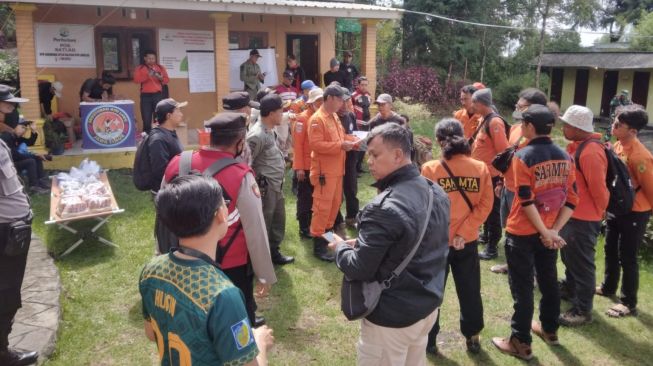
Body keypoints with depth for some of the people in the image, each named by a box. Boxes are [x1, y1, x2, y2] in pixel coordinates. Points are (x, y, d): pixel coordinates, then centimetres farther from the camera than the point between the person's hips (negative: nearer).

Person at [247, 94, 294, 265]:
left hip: (277, 186, 10)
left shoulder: (270, 130, 9)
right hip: (265, 188, -10)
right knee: (263, 224, 5)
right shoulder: (257, 135, -22)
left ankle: (274, 252, 38)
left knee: (278, 220, 21)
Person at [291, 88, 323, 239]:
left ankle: (313, 224, 28)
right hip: (305, 167, -6)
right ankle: (304, 228, 15)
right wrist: (299, 168, -17)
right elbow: (297, 144, -15)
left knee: (316, 197, 14)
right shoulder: (302, 118, -13)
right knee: (305, 197, 5)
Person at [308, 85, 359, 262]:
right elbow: (315, 144, -24)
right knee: (322, 206, -5)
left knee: (335, 203, 16)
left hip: (337, 169, 9)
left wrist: (352, 139, 4)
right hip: (324, 171, -9)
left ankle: (328, 232, 31)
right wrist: (341, 145, -24)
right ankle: (318, 243, 3)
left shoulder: (335, 117, 13)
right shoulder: (317, 119, -16)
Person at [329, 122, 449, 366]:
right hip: (429, 306, 8)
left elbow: (359, 270, -24)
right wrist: (362, 244, 11)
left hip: (392, 317, -8)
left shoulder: (383, 209, -28)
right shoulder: (436, 192, -1)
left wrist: (341, 247, -3)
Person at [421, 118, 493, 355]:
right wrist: (463, 233, -9)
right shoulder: (481, 169, -6)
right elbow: (485, 205, -8)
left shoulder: (430, 169, -16)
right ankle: (472, 338, 33)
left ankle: (429, 340, 28)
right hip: (468, 242, 2)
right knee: (470, 291, 18)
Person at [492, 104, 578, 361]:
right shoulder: (565, 157, 1)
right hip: (548, 231, 6)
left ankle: (521, 343, 15)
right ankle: (550, 329, 39)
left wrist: (545, 232, -13)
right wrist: (553, 230, -6)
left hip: (522, 233, -6)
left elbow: (526, 201, -21)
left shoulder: (523, 156, -17)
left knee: (522, 287, 4)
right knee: (549, 280, 21)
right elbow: (571, 200, -2)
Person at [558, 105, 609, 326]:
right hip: (571, 213, 10)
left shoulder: (590, 152, -24)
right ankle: (569, 289, 44)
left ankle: (583, 310, 13)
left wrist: (599, 213, -8)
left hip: (583, 219, -10)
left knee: (581, 263, 1)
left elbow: (598, 188, -22)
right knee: (569, 257, 25)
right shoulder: (577, 146, 8)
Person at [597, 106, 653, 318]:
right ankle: (608, 287, 40)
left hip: (634, 213, -8)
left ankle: (629, 303, 16)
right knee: (610, 250, 21)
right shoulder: (618, 145, 0)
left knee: (627, 257, 2)